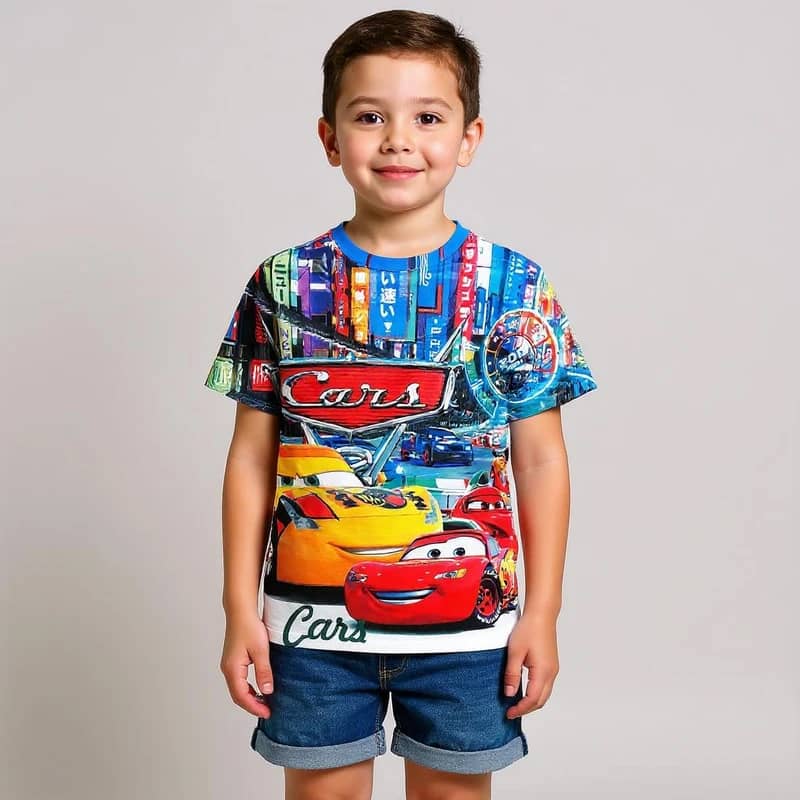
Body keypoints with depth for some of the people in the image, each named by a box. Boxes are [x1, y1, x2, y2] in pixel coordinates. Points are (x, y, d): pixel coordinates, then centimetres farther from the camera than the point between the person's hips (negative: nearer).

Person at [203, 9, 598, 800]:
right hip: (312, 620, 1)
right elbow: (251, 457, 1)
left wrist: (542, 611, -2)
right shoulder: (285, 284, -2)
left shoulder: (514, 286, -4)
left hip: (465, 622, 0)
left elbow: (540, 460, -1)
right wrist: (241, 608, 0)